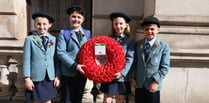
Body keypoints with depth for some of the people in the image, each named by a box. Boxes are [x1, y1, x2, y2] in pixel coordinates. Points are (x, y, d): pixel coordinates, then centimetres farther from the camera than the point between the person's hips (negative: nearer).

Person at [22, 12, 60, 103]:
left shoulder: (54, 39, 4)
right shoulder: (30, 39, -3)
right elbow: (26, 60, -4)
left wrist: (57, 76, 4)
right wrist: (27, 78, -7)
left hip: (50, 77, 2)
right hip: (36, 77, -2)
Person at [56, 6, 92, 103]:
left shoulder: (87, 33, 10)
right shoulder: (63, 33, -2)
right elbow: (60, 52, -11)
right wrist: (75, 65, -19)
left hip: (83, 72, 4)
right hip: (68, 72, -3)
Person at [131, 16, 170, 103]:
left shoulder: (164, 46, -6)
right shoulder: (138, 44, 5)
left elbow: (165, 67, -7)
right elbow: (134, 62, 9)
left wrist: (156, 81, -14)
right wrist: (133, 77, 0)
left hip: (153, 86, -3)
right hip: (139, 85, 3)